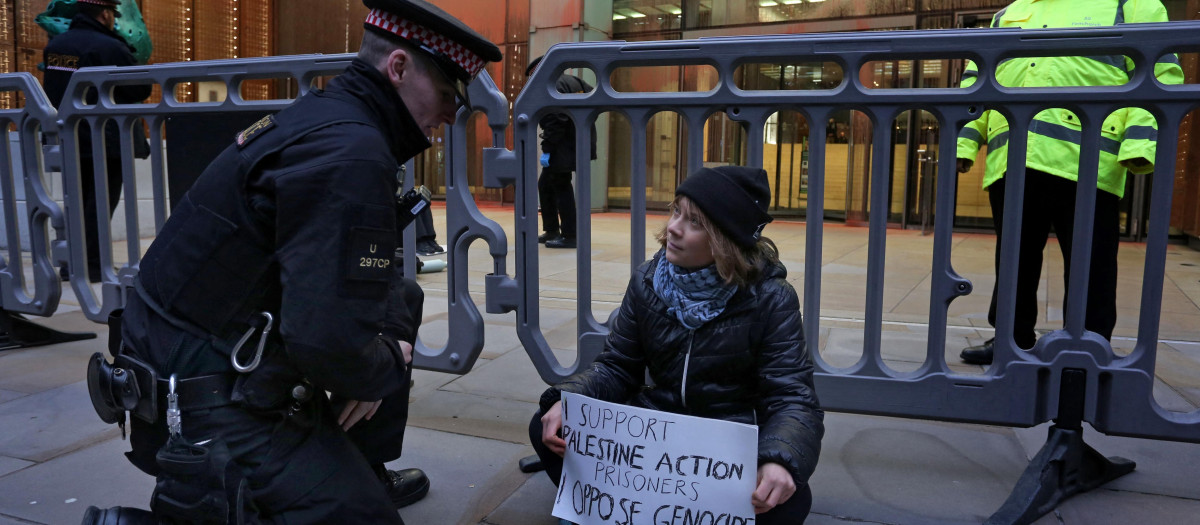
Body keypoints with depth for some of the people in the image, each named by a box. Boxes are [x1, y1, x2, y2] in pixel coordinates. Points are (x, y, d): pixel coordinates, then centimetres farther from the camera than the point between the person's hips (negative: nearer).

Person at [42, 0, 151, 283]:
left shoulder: (54, 45, 8)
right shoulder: (110, 48, -16)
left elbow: (54, 89, 16)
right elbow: (141, 89, -12)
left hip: (69, 140, 7)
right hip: (105, 140, -7)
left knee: (78, 200, 17)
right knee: (101, 202, -1)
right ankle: (91, 266, -2)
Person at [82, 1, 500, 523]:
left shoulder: (328, 117, 6)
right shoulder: (348, 152, -25)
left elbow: (372, 268, 16)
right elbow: (330, 339, -32)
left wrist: (395, 339, 0)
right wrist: (383, 373, -11)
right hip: (210, 409, -10)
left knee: (404, 299, 17)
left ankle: (361, 474, 26)